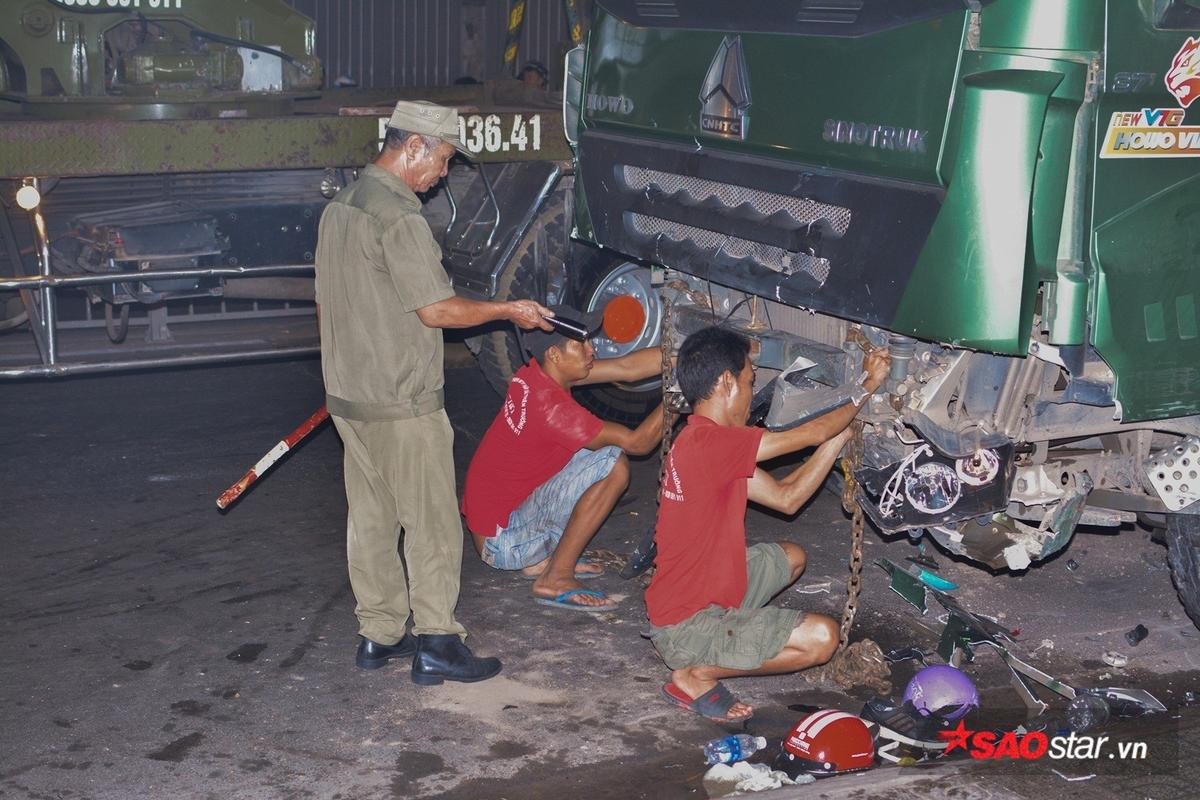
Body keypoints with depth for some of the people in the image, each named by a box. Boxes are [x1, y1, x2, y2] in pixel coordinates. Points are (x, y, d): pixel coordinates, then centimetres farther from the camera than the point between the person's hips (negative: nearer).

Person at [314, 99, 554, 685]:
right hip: (403, 405, -9)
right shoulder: (398, 217, -18)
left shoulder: (338, 208, 12)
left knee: (371, 520, 14)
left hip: (348, 396, 9)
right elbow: (436, 310, -19)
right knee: (433, 524, 0)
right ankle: (436, 643, 4)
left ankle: (378, 635, 22)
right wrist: (509, 310, -7)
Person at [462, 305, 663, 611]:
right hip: (503, 543, -9)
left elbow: (627, 366, 0)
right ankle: (555, 580, -12)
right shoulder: (550, 406, -25)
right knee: (613, 464, -19)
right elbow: (639, 442, -19)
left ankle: (541, 560, 13)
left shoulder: (537, 375, 0)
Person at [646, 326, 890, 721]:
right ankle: (696, 674, -3)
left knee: (791, 557, 28)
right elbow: (813, 433, -17)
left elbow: (785, 497, 8)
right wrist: (869, 384, -3)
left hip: (705, 588, 10)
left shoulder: (702, 440, 7)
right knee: (822, 637, -18)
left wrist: (839, 437, 7)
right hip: (686, 628, -10)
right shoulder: (711, 442, -25)